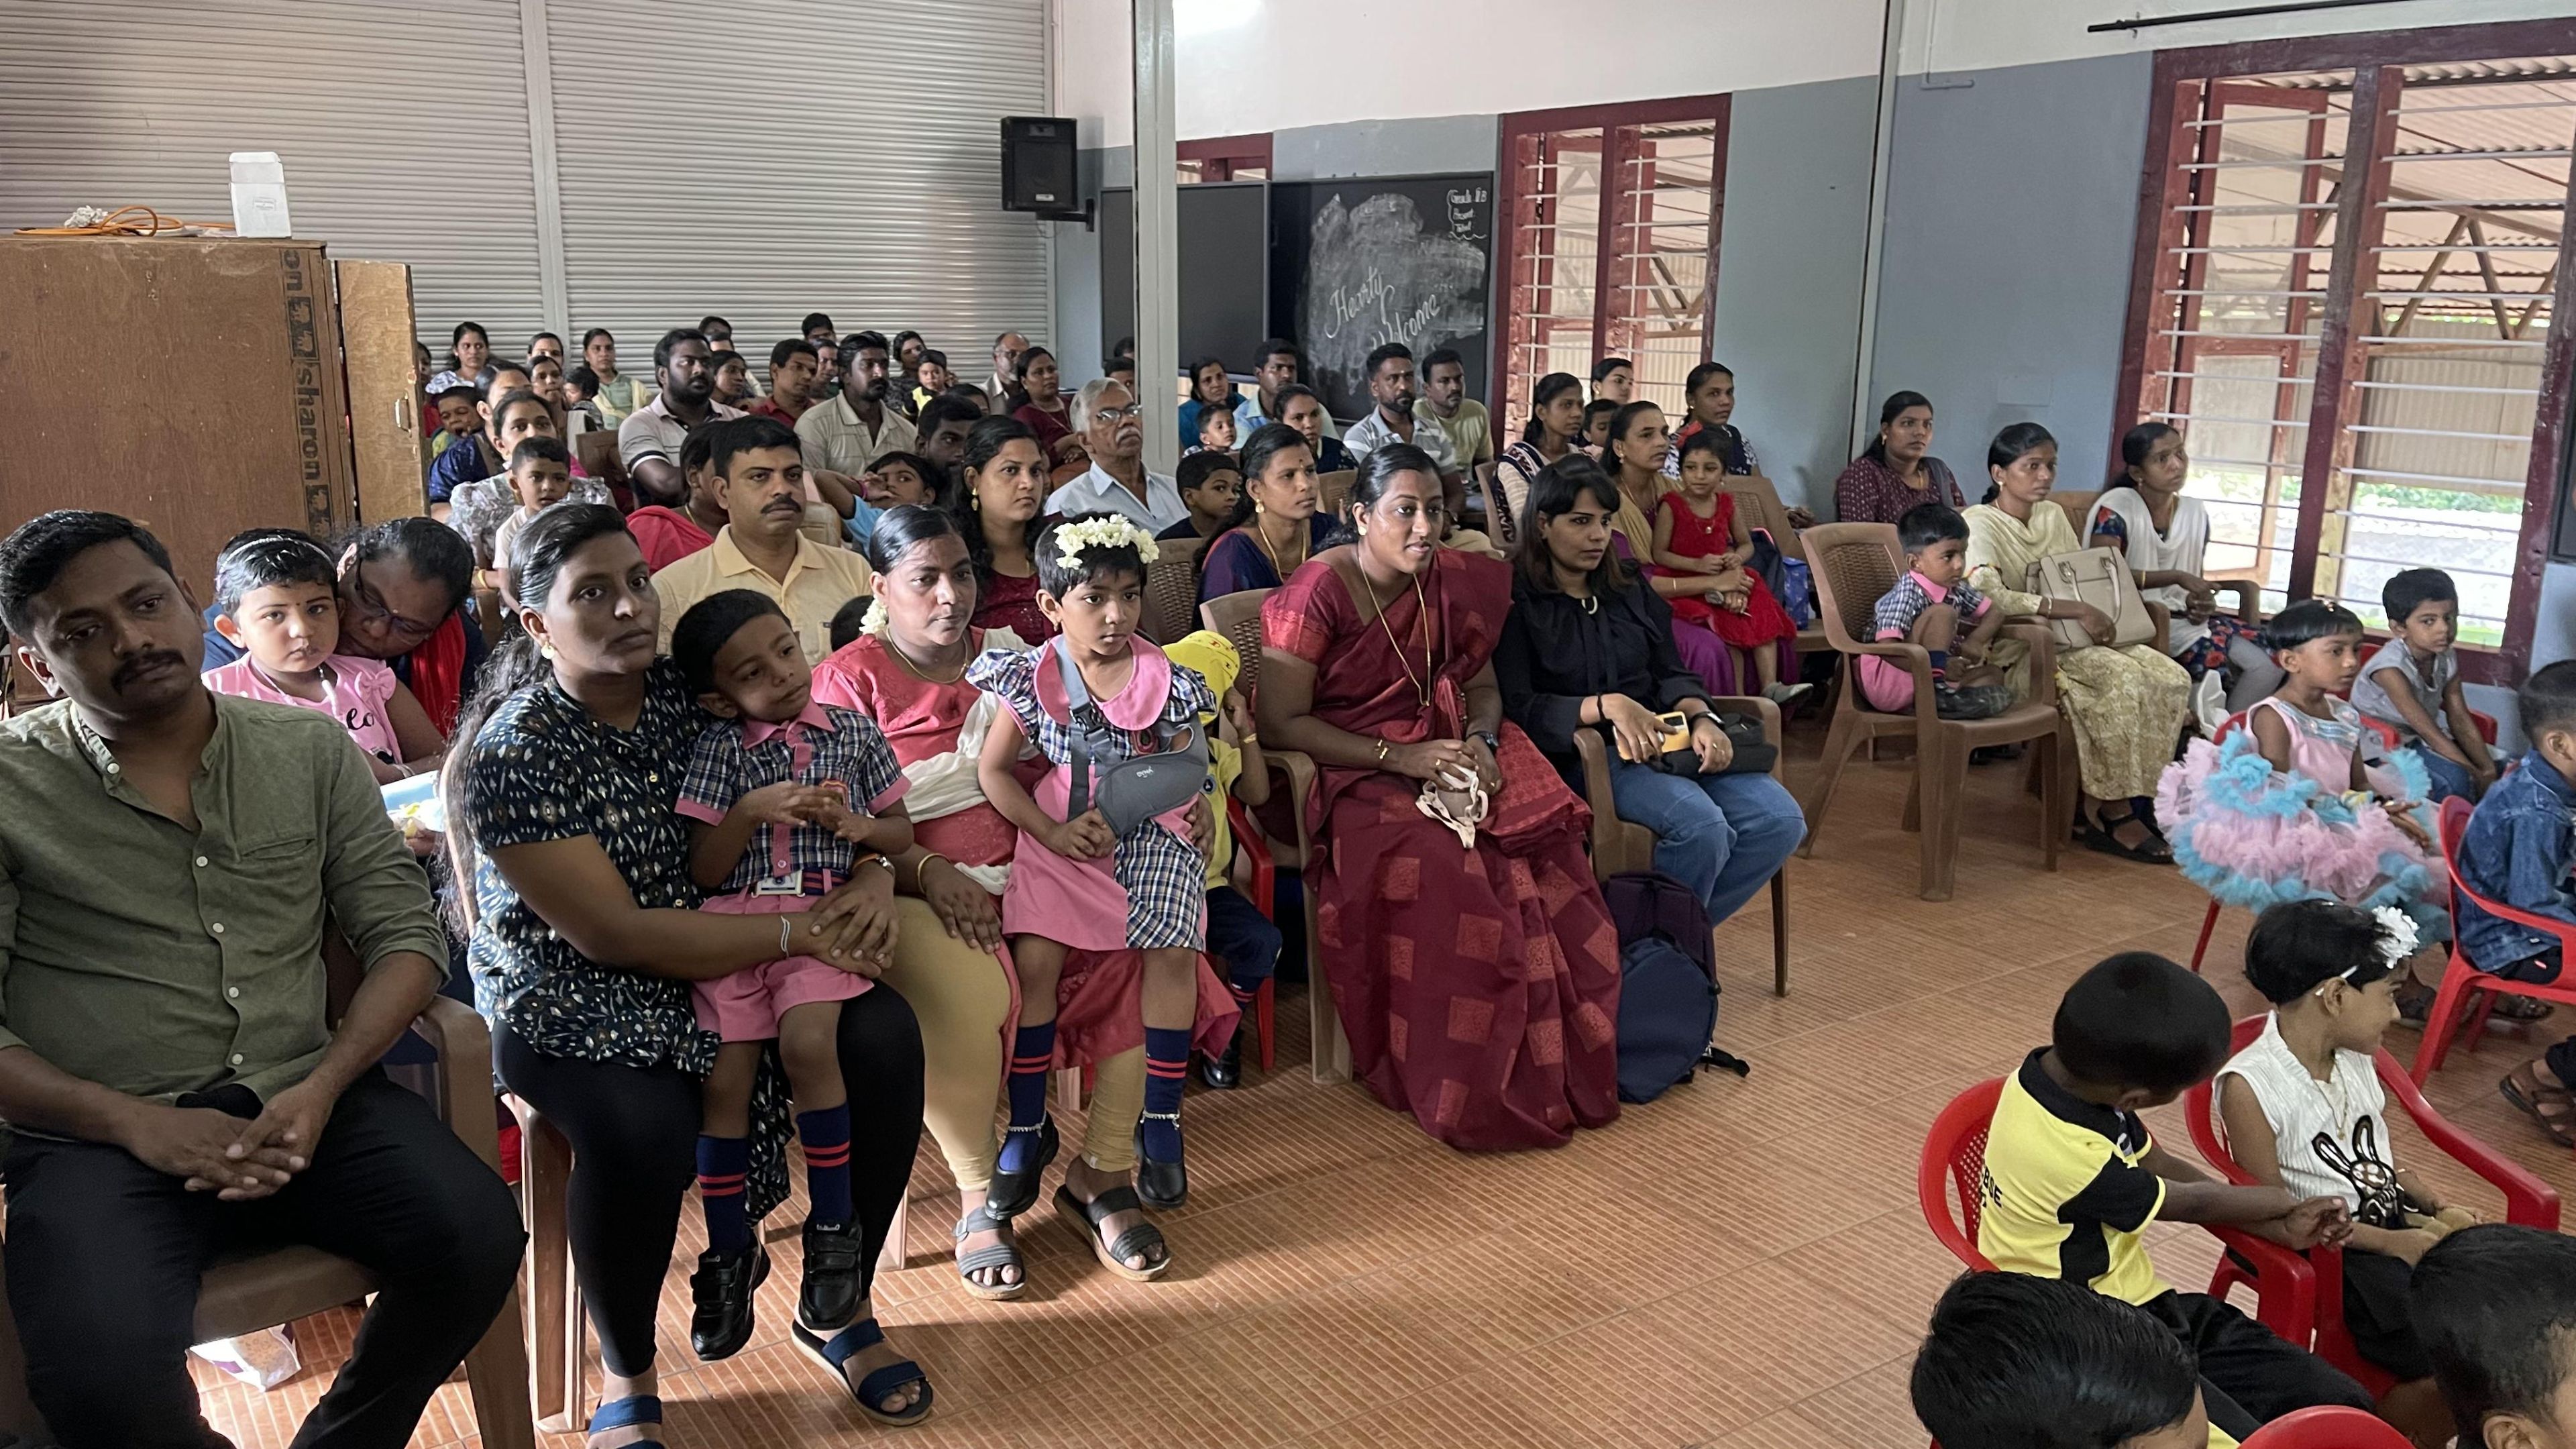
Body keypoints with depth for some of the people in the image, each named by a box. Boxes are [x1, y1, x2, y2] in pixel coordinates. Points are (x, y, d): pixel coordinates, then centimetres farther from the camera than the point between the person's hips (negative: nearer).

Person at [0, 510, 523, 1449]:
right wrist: (133, 1122, -16)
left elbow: (404, 931, 6)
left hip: (303, 1103, 2)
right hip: (100, 1135, -2)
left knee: (477, 1236, -24)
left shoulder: (312, 748, 9)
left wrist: (322, 1088, -11)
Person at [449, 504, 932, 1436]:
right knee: (645, 1130, -35)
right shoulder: (513, 753, -17)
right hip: (571, 998, -5)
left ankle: (841, 1308, 5)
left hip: (719, 959, 5)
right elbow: (614, 935, -21)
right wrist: (797, 934, -23)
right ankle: (625, 1377, -4)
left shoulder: (684, 694, -1)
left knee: (885, 1040, -18)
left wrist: (872, 877, -13)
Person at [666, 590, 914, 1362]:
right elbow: (702, 870, 3)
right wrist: (752, 812, -13)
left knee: (806, 1041, -27)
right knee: (725, 1074, -10)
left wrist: (853, 825, -4)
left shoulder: (853, 732, 10)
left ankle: (833, 1226, -9)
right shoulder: (717, 748, 7)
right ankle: (729, 1250, 11)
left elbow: (901, 834, 17)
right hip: (733, 920, 1)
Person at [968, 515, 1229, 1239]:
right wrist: (1053, 832, -11)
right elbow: (993, 770, 0)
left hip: (1150, 834, 0)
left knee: (1173, 950, -20)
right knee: (1034, 954, -20)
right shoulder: (1032, 677, -2)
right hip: (1060, 837, 0)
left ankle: (1159, 1121, -1)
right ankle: (1028, 1126, -1)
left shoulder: (1164, 682, -2)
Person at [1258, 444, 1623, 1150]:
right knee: (1437, 869, -33)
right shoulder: (1317, 592, -10)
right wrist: (1400, 758, -18)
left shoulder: (1457, 582, 7)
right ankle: (1462, 1091, -15)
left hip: (1440, 751, 5)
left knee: (1544, 849, -23)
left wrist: (1482, 740, -8)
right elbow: (1278, 723, -13)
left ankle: (1554, 1068, -9)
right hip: (1348, 770, -5)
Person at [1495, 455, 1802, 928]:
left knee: (1780, 820, -14)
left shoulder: (1630, 587, 18)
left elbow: (1672, 674, 14)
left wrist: (1703, 719, -8)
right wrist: (1607, 705, -25)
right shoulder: (1516, 601, -2)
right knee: (1702, 825, -31)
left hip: (1663, 741, 7)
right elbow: (1518, 708, -12)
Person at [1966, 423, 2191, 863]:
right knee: (2123, 679, -29)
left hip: (2070, 640, 8)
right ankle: (2111, 812, -15)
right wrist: (2076, 610, -26)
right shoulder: (1979, 524, -10)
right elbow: (1987, 596, -26)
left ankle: (2100, 804, -9)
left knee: (2172, 678, -14)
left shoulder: (2054, 517, 15)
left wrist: (2096, 617, -4)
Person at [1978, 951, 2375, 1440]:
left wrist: (2281, 1228, 3)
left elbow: (2162, 1167, 11)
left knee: (2341, 1405, -2)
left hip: (2146, 1309, 8)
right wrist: (2291, 1202, 9)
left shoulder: (2070, 1072, -6)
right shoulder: (2067, 1156, -30)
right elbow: (2190, 1202, -9)